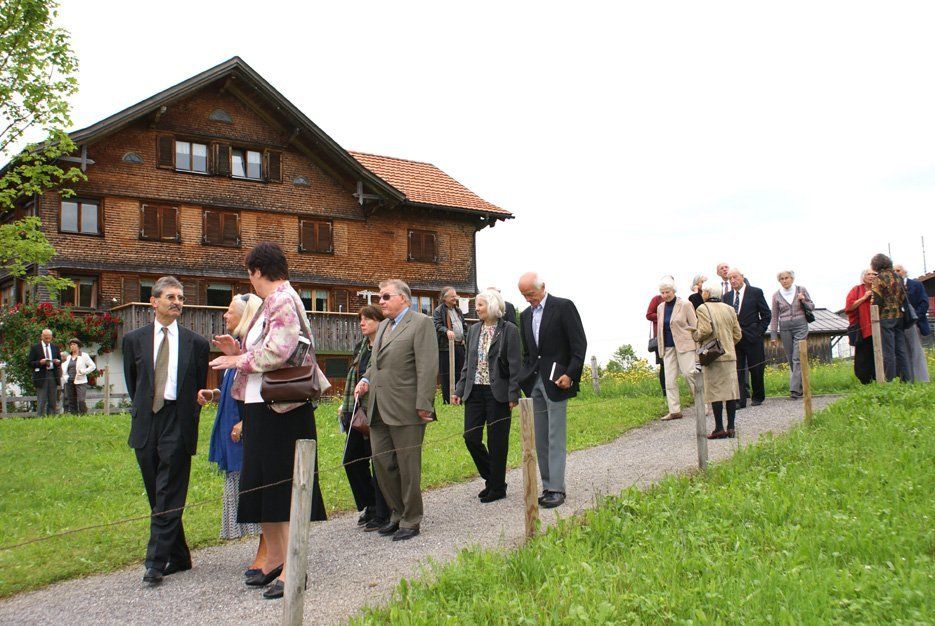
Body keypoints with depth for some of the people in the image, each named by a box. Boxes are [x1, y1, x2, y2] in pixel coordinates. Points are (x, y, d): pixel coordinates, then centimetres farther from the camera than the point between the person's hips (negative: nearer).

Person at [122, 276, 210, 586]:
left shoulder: (196, 343, 4)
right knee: (158, 497, 9)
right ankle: (179, 557, 21)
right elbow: (132, 383, 16)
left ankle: (156, 562, -3)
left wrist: (189, 419, 7)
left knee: (168, 497, -5)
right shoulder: (134, 339, 8)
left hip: (178, 424, -3)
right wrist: (143, 411, 14)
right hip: (146, 424, 3)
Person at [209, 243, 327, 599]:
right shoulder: (273, 301, 16)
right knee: (262, 486, 15)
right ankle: (274, 561, 27)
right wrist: (239, 351, 8)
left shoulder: (282, 300, -13)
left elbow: (277, 353, -25)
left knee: (283, 487, -5)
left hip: (281, 410, -10)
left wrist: (239, 361, -11)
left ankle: (292, 570, 3)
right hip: (260, 409, 10)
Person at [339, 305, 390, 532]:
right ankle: (369, 506, 28)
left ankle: (382, 514, 13)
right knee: (352, 460, 11)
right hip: (359, 412, 9)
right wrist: (346, 406, 16)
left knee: (378, 462, 0)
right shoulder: (362, 346, 13)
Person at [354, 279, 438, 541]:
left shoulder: (421, 323, -7)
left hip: (405, 409, -8)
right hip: (379, 409, 8)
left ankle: (410, 521, 14)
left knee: (408, 466, 2)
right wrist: (366, 380, 7)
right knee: (382, 463, 11)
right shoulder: (383, 325, 19)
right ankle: (397, 513, 26)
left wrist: (423, 405, -18)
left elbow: (427, 367, -14)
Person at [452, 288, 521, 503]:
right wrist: (459, 389, 11)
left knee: (497, 441, 2)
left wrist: (513, 395, -13)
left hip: (497, 393, -6)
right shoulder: (474, 330, 11)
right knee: (471, 438, 4)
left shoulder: (509, 330, -6)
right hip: (474, 391, 6)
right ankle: (491, 478, 24)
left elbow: (515, 365, -8)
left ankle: (498, 487, 16)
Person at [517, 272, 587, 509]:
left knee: (556, 438, -5)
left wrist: (570, 374, -16)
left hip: (556, 380, -6)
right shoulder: (526, 315, 15)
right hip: (534, 382, 6)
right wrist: (524, 378, 7)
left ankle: (556, 489, 0)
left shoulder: (563, 307, -5)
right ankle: (548, 486, 14)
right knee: (540, 439, 7)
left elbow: (579, 344, -8)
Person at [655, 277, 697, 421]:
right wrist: (660, 348, 15)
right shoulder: (660, 307, 13)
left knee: (690, 373, -9)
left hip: (684, 345, -6)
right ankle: (674, 410, 4)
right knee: (669, 378, 1)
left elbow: (694, 325, -3)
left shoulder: (685, 305, -4)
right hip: (668, 347, 6)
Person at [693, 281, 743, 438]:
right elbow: (738, 334, 10)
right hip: (729, 355, 5)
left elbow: (705, 330, -19)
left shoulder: (703, 309, -7)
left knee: (715, 392, -3)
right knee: (731, 390, 6)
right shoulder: (729, 309, 11)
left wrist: (695, 336, 0)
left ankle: (719, 428, -4)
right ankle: (730, 427, 7)